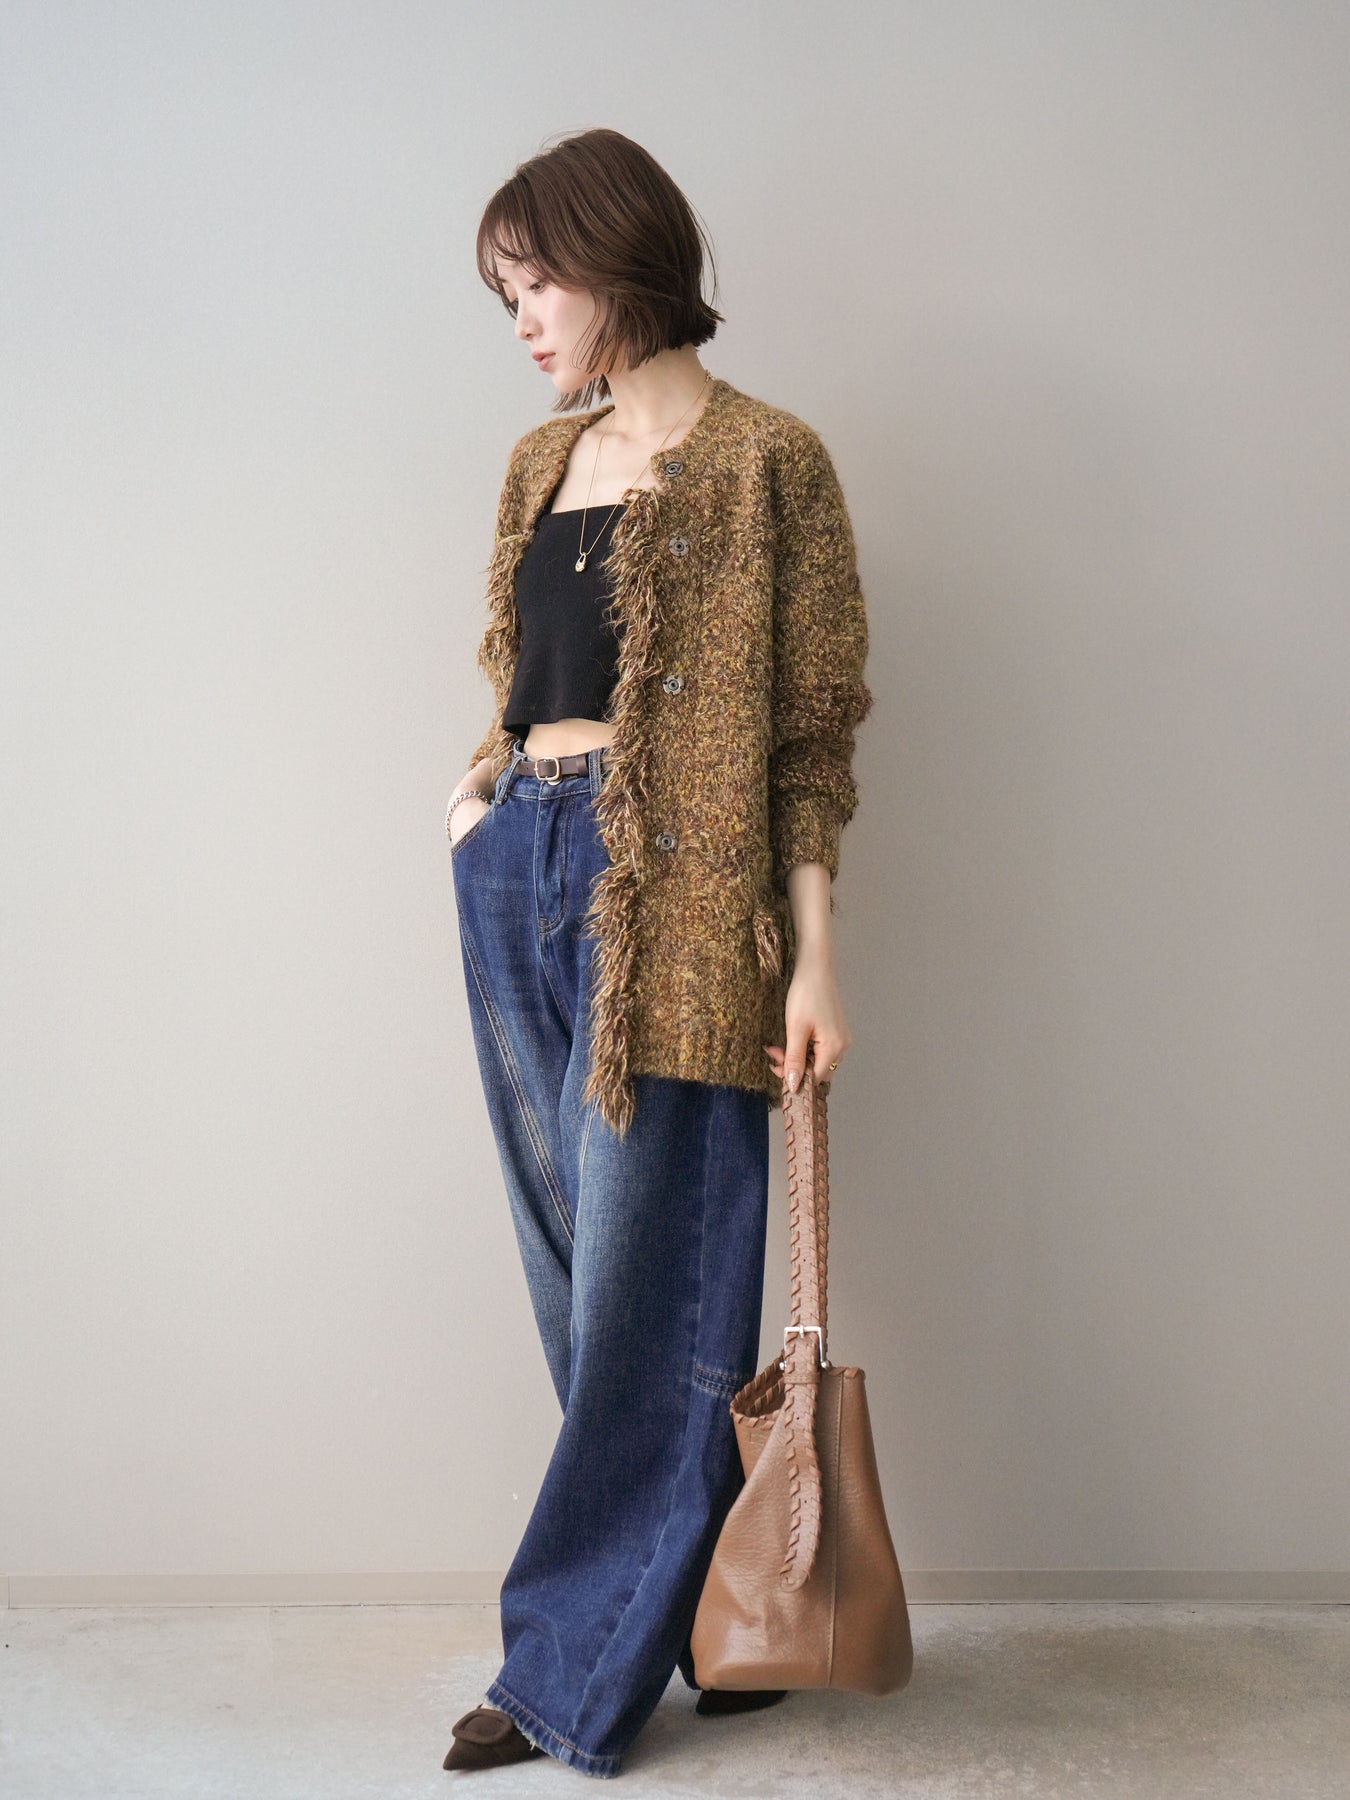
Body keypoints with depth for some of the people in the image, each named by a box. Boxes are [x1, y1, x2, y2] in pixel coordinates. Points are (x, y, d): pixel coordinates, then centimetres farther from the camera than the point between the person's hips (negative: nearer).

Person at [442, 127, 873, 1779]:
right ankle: (715, 1621, 24)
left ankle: (579, 1660, 11)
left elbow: (811, 733, -6)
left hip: (665, 897, -7)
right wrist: (485, 780, 5)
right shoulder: (543, 460, 17)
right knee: (579, 1274, 10)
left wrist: (812, 959, -11)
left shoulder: (765, 459, -3)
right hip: (521, 880, 8)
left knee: (639, 1285, -2)